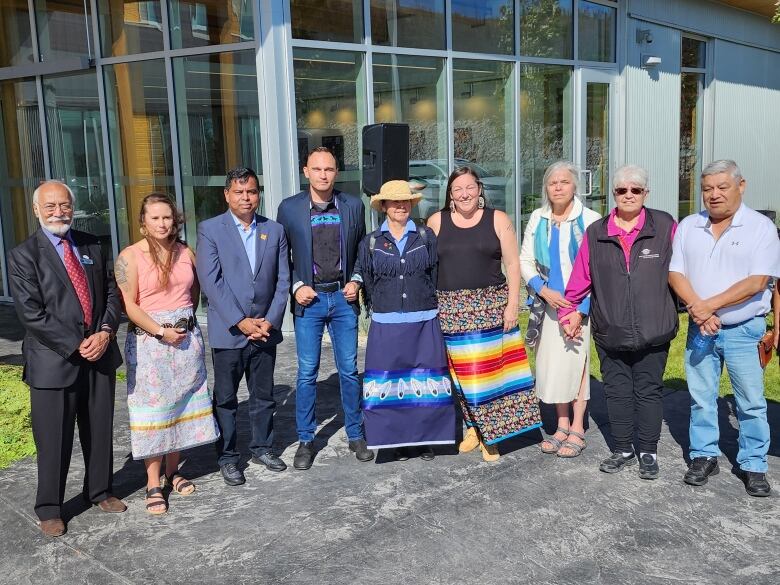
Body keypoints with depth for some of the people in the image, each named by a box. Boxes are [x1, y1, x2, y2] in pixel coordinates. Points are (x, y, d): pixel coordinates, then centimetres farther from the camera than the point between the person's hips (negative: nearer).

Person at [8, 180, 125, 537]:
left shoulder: (91, 246, 8)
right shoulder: (23, 255, -7)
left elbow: (111, 293, 8)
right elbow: (31, 314, -13)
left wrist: (105, 332, -9)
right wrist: (76, 346, -16)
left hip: (100, 355, 4)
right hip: (53, 361, -4)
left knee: (100, 431, 16)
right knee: (53, 440, 7)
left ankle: (99, 491, 36)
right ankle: (49, 509, 26)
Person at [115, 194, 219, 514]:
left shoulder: (185, 252, 7)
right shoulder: (130, 256, -7)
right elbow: (129, 305, -12)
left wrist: (185, 318, 10)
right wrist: (162, 332, -16)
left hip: (187, 338, 5)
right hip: (149, 341, -5)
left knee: (182, 403, 11)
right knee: (153, 408, 1)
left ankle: (173, 471, 27)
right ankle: (153, 484, 10)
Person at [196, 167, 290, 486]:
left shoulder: (275, 230, 7)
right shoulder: (209, 229, -3)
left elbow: (282, 280, 5)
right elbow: (211, 281, -11)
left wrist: (271, 320, -7)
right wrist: (240, 322, -15)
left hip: (265, 329, 3)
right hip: (228, 331, -3)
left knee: (264, 396, 14)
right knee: (225, 399, 8)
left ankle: (262, 447, 31)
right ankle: (228, 457, 21)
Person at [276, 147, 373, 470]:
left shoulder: (353, 205, 2)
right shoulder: (289, 208, -2)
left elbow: (363, 250, 10)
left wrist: (357, 281, -3)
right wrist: (296, 286, -8)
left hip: (343, 298, 1)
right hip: (308, 300, -1)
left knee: (349, 370, 9)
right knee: (307, 373, 4)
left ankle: (355, 435, 25)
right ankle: (305, 440, 19)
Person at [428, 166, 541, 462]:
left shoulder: (498, 220, 3)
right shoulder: (436, 221, 7)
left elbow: (512, 264, 1)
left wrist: (512, 304, -6)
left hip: (491, 306, -1)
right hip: (450, 309, 2)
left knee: (490, 368, -1)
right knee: (461, 371, 5)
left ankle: (489, 434, 12)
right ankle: (472, 427, 21)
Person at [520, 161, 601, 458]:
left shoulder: (590, 220, -6)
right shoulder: (537, 218, 5)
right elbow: (525, 260, 7)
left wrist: (578, 311, -11)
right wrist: (545, 291, -9)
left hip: (580, 305, -4)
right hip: (547, 304, 4)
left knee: (576, 360, -1)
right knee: (551, 363, 7)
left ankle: (577, 429, 14)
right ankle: (562, 425, 22)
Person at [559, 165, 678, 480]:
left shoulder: (665, 227, -4)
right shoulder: (596, 233, 3)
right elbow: (581, 277, 7)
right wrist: (569, 309, 10)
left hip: (652, 332, -2)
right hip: (610, 333, 2)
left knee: (648, 391, 9)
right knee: (617, 391, 12)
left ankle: (648, 453, 24)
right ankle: (622, 450, 28)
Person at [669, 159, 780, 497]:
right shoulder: (688, 227, 6)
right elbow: (675, 273, 1)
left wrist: (710, 305, -18)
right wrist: (697, 308, -15)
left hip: (744, 330, -3)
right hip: (700, 329, 3)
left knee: (751, 403, 4)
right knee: (701, 399, 10)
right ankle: (704, 457, 24)